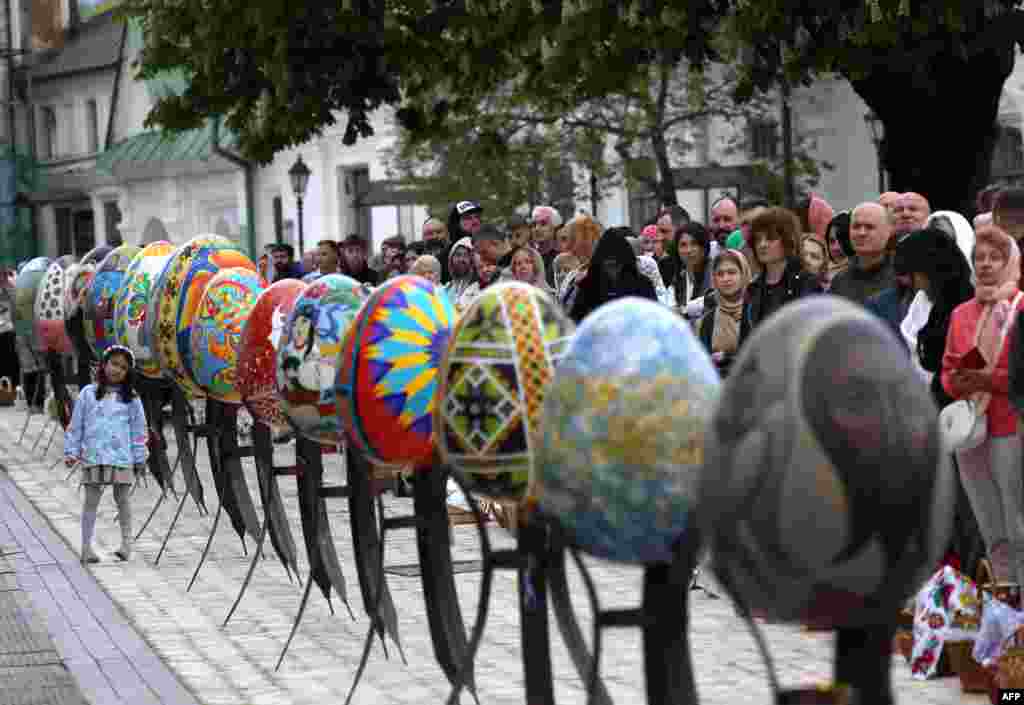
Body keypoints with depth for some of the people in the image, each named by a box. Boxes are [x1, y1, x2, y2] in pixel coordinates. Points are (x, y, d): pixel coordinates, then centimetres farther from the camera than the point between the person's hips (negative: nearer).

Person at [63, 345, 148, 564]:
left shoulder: (131, 399, 6)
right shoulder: (88, 394, 4)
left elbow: (139, 429, 8)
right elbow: (75, 425, 7)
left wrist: (140, 458, 7)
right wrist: (71, 451, 3)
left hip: (122, 457, 0)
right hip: (93, 456, 0)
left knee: (123, 499, 8)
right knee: (91, 500, 4)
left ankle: (126, 542, 18)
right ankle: (86, 546, 7)